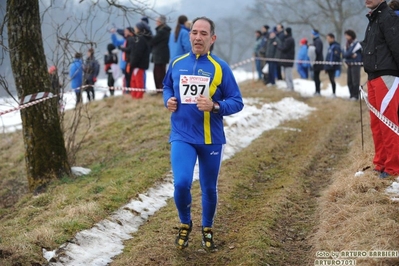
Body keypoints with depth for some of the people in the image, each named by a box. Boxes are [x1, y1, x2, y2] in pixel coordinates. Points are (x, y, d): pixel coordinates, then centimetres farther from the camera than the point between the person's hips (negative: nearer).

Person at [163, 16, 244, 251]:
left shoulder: (220, 68, -7)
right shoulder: (177, 64, 2)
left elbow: (237, 102, -5)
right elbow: (167, 86, 21)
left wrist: (215, 106, -22)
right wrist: (168, 100, -1)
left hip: (211, 139, -1)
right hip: (182, 136, 1)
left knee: (209, 188, 12)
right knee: (181, 184, -16)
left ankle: (207, 229, 37)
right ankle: (185, 224, 13)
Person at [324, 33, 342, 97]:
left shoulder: (336, 46, -9)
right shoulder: (330, 46, 20)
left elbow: (337, 55, -19)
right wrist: (326, 66, 21)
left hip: (333, 66, -9)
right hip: (329, 66, 9)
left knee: (332, 79, -9)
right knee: (331, 80, 10)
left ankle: (334, 93, -6)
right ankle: (333, 93, 15)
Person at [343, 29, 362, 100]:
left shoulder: (356, 44, -8)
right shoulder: (347, 44, 14)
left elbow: (349, 52, -16)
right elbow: (344, 54, 3)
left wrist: (347, 54, 1)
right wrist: (351, 55, -8)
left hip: (356, 64, -8)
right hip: (349, 65, 8)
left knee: (355, 81, -8)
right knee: (349, 81, 7)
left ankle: (356, 96, -6)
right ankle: (351, 95, 14)